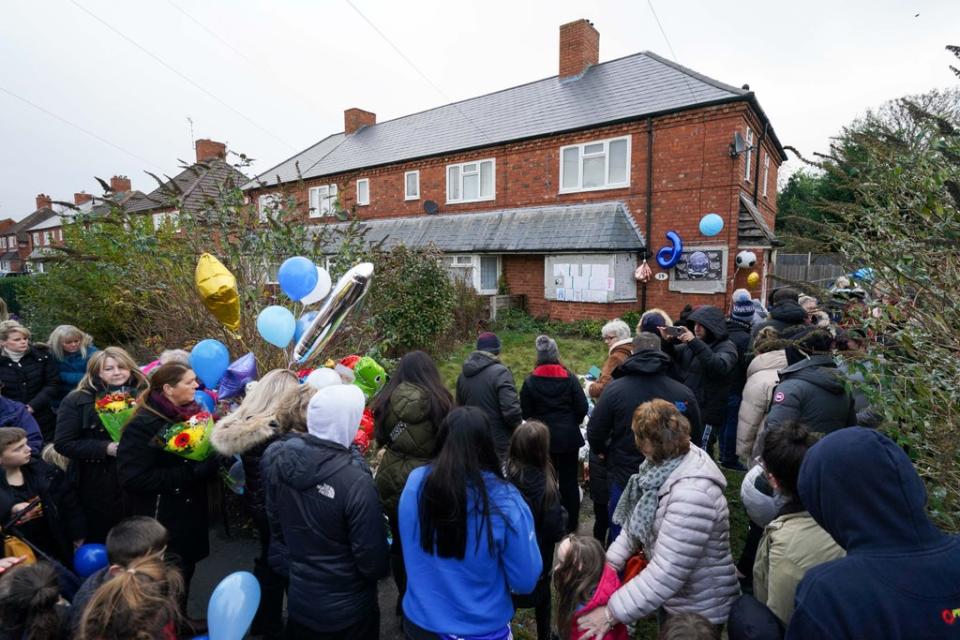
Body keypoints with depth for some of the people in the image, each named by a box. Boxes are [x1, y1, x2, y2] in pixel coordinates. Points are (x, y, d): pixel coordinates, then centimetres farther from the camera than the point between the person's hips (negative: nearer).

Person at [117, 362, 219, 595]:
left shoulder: (193, 414, 1)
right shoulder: (143, 425, -18)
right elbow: (134, 478, -23)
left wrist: (208, 465, -8)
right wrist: (189, 474, -24)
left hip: (190, 514, 6)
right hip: (160, 521, -6)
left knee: (184, 576, 19)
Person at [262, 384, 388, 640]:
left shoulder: (278, 460, -13)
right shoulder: (355, 483, -32)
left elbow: (275, 524, 3)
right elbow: (373, 561, -21)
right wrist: (382, 568, 1)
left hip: (298, 598, 5)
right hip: (346, 608, -5)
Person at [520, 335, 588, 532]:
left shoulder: (530, 381, -9)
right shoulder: (569, 377, -9)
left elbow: (526, 413, -5)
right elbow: (582, 408, -6)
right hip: (569, 436, 0)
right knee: (569, 481, 14)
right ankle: (570, 523, 26)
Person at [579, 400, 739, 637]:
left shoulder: (692, 495, -37)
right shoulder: (666, 464, -9)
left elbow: (667, 573, -35)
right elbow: (638, 519, 1)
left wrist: (612, 613, -29)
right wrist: (611, 561, -8)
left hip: (698, 610, -7)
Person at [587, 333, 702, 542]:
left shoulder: (615, 389, -16)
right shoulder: (684, 393, -11)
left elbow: (595, 433, -9)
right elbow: (695, 434, 3)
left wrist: (603, 451, 12)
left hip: (624, 476, -2)